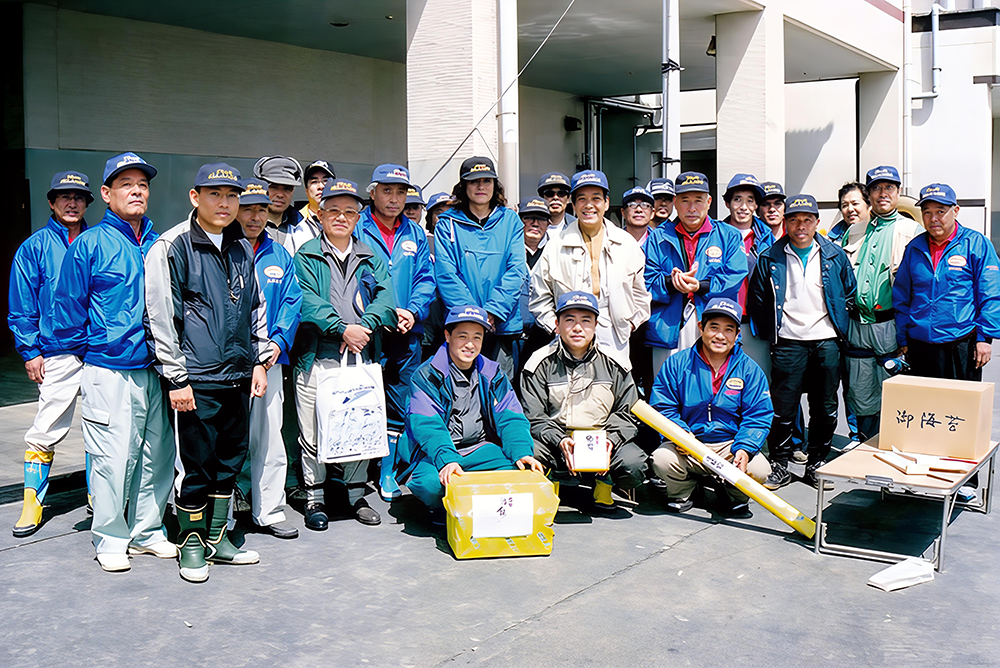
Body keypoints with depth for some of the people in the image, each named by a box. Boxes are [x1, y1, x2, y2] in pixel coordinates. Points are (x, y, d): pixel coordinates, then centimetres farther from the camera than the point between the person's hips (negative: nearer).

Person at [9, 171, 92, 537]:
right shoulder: (35, 247, 4)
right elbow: (21, 306, 3)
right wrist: (30, 351, -4)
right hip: (58, 352, -2)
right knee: (46, 429, -3)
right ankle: (32, 502, 10)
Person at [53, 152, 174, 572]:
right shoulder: (89, 245, -3)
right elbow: (69, 306, 0)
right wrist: (85, 353, 3)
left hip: (154, 369, 5)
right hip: (108, 371, -5)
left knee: (156, 455, 9)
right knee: (112, 458, -2)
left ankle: (147, 532, 24)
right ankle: (110, 538, 14)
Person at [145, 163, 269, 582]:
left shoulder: (242, 249, 13)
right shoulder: (172, 248, -7)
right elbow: (160, 318, -10)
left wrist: (260, 361, 14)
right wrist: (176, 378, -13)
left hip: (239, 377, 6)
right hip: (197, 381, -6)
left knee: (231, 459, 13)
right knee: (196, 465, 1)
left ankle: (218, 539, 27)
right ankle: (192, 543, 18)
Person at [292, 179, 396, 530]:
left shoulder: (371, 258, 17)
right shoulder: (306, 256, 6)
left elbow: (386, 296, 3)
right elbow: (306, 301, -8)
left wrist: (363, 326, -14)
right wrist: (342, 329, -18)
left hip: (362, 357, 3)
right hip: (318, 357, -3)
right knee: (314, 432, 0)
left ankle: (355, 495, 21)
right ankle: (315, 498, 14)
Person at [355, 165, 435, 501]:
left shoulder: (415, 234, 14)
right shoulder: (356, 229, 0)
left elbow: (425, 279, 10)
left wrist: (412, 312, -8)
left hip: (407, 335, 4)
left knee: (399, 409, 9)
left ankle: (387, 474, 21)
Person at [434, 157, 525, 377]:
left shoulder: (510, 220, 11)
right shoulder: (448, 224, 6)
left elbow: (516, 270, 2)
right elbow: (446, 274, -3)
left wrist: (493, 311, -11)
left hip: (502, 324, 1)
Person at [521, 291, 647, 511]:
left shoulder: (614, 363, 4)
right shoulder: (541, 363, 0)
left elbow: (628, 413, 5)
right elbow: (534, 418, -4)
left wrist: (610, 440, -15)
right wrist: (560, 442, -22)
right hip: (554, 444, -1)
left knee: (634, 465, -29)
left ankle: (604, 483, 9)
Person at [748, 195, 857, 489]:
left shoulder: (835, 255, 6)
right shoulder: (770, 258, 3)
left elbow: (851, 295, 14)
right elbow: (756, 301, 9)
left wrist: (840, 328, 8)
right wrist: (771, 333, 6)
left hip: (826, 340, 2)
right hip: (788, 341, -1)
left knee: (825, 408, 7)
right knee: (783, 407, -2)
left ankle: (817, 464, 20)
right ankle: (779, 465, 11)